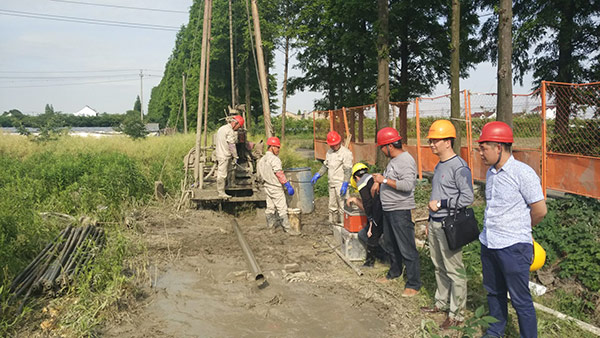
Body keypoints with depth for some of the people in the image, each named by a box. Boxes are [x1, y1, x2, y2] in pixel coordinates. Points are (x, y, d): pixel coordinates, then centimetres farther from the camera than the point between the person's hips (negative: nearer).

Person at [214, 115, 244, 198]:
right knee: (222, 174, -6)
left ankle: (219, 190, 22)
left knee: (220, 173, 15)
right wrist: (235, 157, -7)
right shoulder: (230, 131, -13)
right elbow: (231, 145, -15)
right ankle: (221, 192, -3)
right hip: (224, 156, -10)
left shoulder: (222, 128, 17)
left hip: (219, 154, 10)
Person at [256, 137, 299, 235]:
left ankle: (270, 226, 24)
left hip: (267, 186, 9)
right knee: (282, 208, -3)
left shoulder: (262, 159, 9)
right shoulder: (274, 159, -16)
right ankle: (287, 227, 1)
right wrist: (288, 185, -17)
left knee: (270, 207, 16)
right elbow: (279, 174, -20)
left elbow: (260, 175, 14)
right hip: (275, 188, -9)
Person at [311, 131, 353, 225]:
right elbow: (325, 165, 24)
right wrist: (317, 175, 14)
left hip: (341, 184, -7)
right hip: (332, 183, 8)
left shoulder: (346, 153, -10)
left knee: (342, 206, -8)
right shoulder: (329, 152, 14)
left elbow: (348, 170, -15)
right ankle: (333, 223, 23)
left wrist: (345, 185, -21)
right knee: (332, 206, 14)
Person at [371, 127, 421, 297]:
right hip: (388, 210, 10)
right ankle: (395, 272, 40)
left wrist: (384, 180, -23)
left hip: (401, 211, -10)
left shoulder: (406, 160, -18)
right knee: (391, 244, 22)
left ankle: (414, 284, 4)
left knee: (407, 248, -4)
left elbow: (407, 185, -28)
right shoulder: (394, 160, 13)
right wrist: (379, 181, 10)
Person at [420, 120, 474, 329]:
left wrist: (441, 204, -17)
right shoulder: (439, 166, 14)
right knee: (439, 267, 20)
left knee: (454, 271, -1)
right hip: (435, 224, 10)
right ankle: (442, 303, 35)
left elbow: (467, 198, -22)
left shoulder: (459, 167, -17)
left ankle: (456, 314, 10)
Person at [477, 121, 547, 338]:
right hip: (488, 244, 8)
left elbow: (540, 210, -12)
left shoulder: (523, 173, -15)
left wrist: (519, 230, 2)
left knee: (520, 300, 4)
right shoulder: (491, 172, 8)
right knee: (494, 292, 20)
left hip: (513, 247, -8)